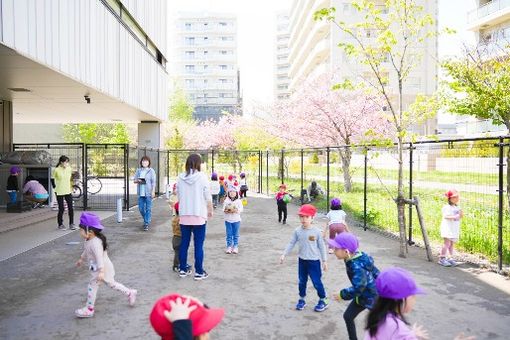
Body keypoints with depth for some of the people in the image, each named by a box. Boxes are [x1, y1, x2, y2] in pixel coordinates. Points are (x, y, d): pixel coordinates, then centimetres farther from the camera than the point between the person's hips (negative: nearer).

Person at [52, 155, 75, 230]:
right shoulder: (56, 170, -10)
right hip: (60, 192, -3)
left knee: (70, 208, 0)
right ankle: (60, 224, 19)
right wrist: (55, 187, 1)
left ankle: (71, 224, 11)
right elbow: (52, 179, 3)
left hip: (68, 191, 3)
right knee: (61, 209, 1)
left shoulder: (69, 169, 1)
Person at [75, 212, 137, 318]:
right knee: (112, 283, 18)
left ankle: (89, 309, 12)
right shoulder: (89, 241, 2)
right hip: (98, 268, 10)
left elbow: (99, 257, -35)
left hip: (102, 268, -10)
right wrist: (81, 259, 36)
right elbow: (86, 251, 23)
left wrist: (101, 271, -41)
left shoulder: (95, 243, -29)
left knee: (92, 286, -1)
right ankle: (130, 293, 27)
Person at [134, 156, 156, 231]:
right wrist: (138, 180, -10)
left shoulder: (151, 171, -1)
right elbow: (134, 180, 13)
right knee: (141, 208, 8)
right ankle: (146, 220, 32)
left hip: (148, 192, -4)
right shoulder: (138, 170, 10)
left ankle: (147, 224, 4)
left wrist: (153, 191, -10)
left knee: (148, 209, -2)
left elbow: (153, 182, -3)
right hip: (140, 193, 4)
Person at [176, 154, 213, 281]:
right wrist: (210, 210, 8)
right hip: (199, 215, -4)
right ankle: (199, 272, 8)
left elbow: (178, 196, 8)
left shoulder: (180, 177, 1)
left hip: (184, 215, 4)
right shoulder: (202, 177, -9)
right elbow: (208, 197, -6)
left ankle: (183, 269, 22)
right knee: (198, 245, 3)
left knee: (184, 243, 13)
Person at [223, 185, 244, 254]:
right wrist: (226, 211, -23)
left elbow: (241, 209, -5)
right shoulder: (226, 201, 2)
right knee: (229, 234, 5)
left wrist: (236, 210, -23)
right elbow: (224, 209, -2)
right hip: (228, 220, 1)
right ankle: (229, 246, 13)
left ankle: (235, 247, 14)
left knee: (236, 234, 5)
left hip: (236, 220, 0)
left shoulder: (238, 201, 0)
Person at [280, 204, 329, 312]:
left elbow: (321, 246, -5)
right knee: (302, 281, 15)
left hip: (314, 261, -3)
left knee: (317, 282, 2)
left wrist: (324, 260, -3)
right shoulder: (297, 231, -5)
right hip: (302, 260, 3)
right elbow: (291, 243, 1)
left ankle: (323, 300, 22)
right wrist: (284, 254, -7)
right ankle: (302, 299, 33)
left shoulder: (316, 231, -12)